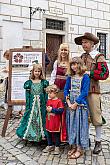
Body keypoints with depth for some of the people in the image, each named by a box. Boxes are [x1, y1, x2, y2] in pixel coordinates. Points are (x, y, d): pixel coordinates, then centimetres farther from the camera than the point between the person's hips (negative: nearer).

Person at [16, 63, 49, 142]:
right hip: (32, 103, 0)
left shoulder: (43, 82, 3)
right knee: (31, 118, 1)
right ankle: (31, 134, 13)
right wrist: (27, 105, -2)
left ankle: (41, 134, 16)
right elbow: (27, 94, 2)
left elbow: (45, 93, 3)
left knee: (41, 118, 4)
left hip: (41, 103, 0)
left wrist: (46, 104, -2)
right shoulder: (29, 82, 2)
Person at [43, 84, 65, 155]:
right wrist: (47, 109, -3)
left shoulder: (59, 101, -13)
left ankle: (57, 147, 19)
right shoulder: (48, 101, 8)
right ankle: (50, 146, 31)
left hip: (56, 122, -6)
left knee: (56, 135, 6)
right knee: (49, 134, 15)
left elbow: (61, 110, -20)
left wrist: (52, 109, -21)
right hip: (49, 121, 7)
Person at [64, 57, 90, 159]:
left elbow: (84, 93, -12)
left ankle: (80, 148, 11)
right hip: (70, 105, 5)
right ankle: (73, 146, 23)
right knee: (71, 125, 10)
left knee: (80, 125, 1)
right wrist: (69, 103, -7)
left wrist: (76, 104, -15)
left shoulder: (85, 77, -7)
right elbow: (66, 90, 6)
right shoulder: (70, 77, 9)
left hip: (80, 105, -5)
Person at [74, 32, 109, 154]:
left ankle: (98, 142, 15)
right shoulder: (82, 56, 15)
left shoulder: (99, 57, -1)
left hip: (93, 90, -5)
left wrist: (89, 73, -14)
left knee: (95, 116, 1)